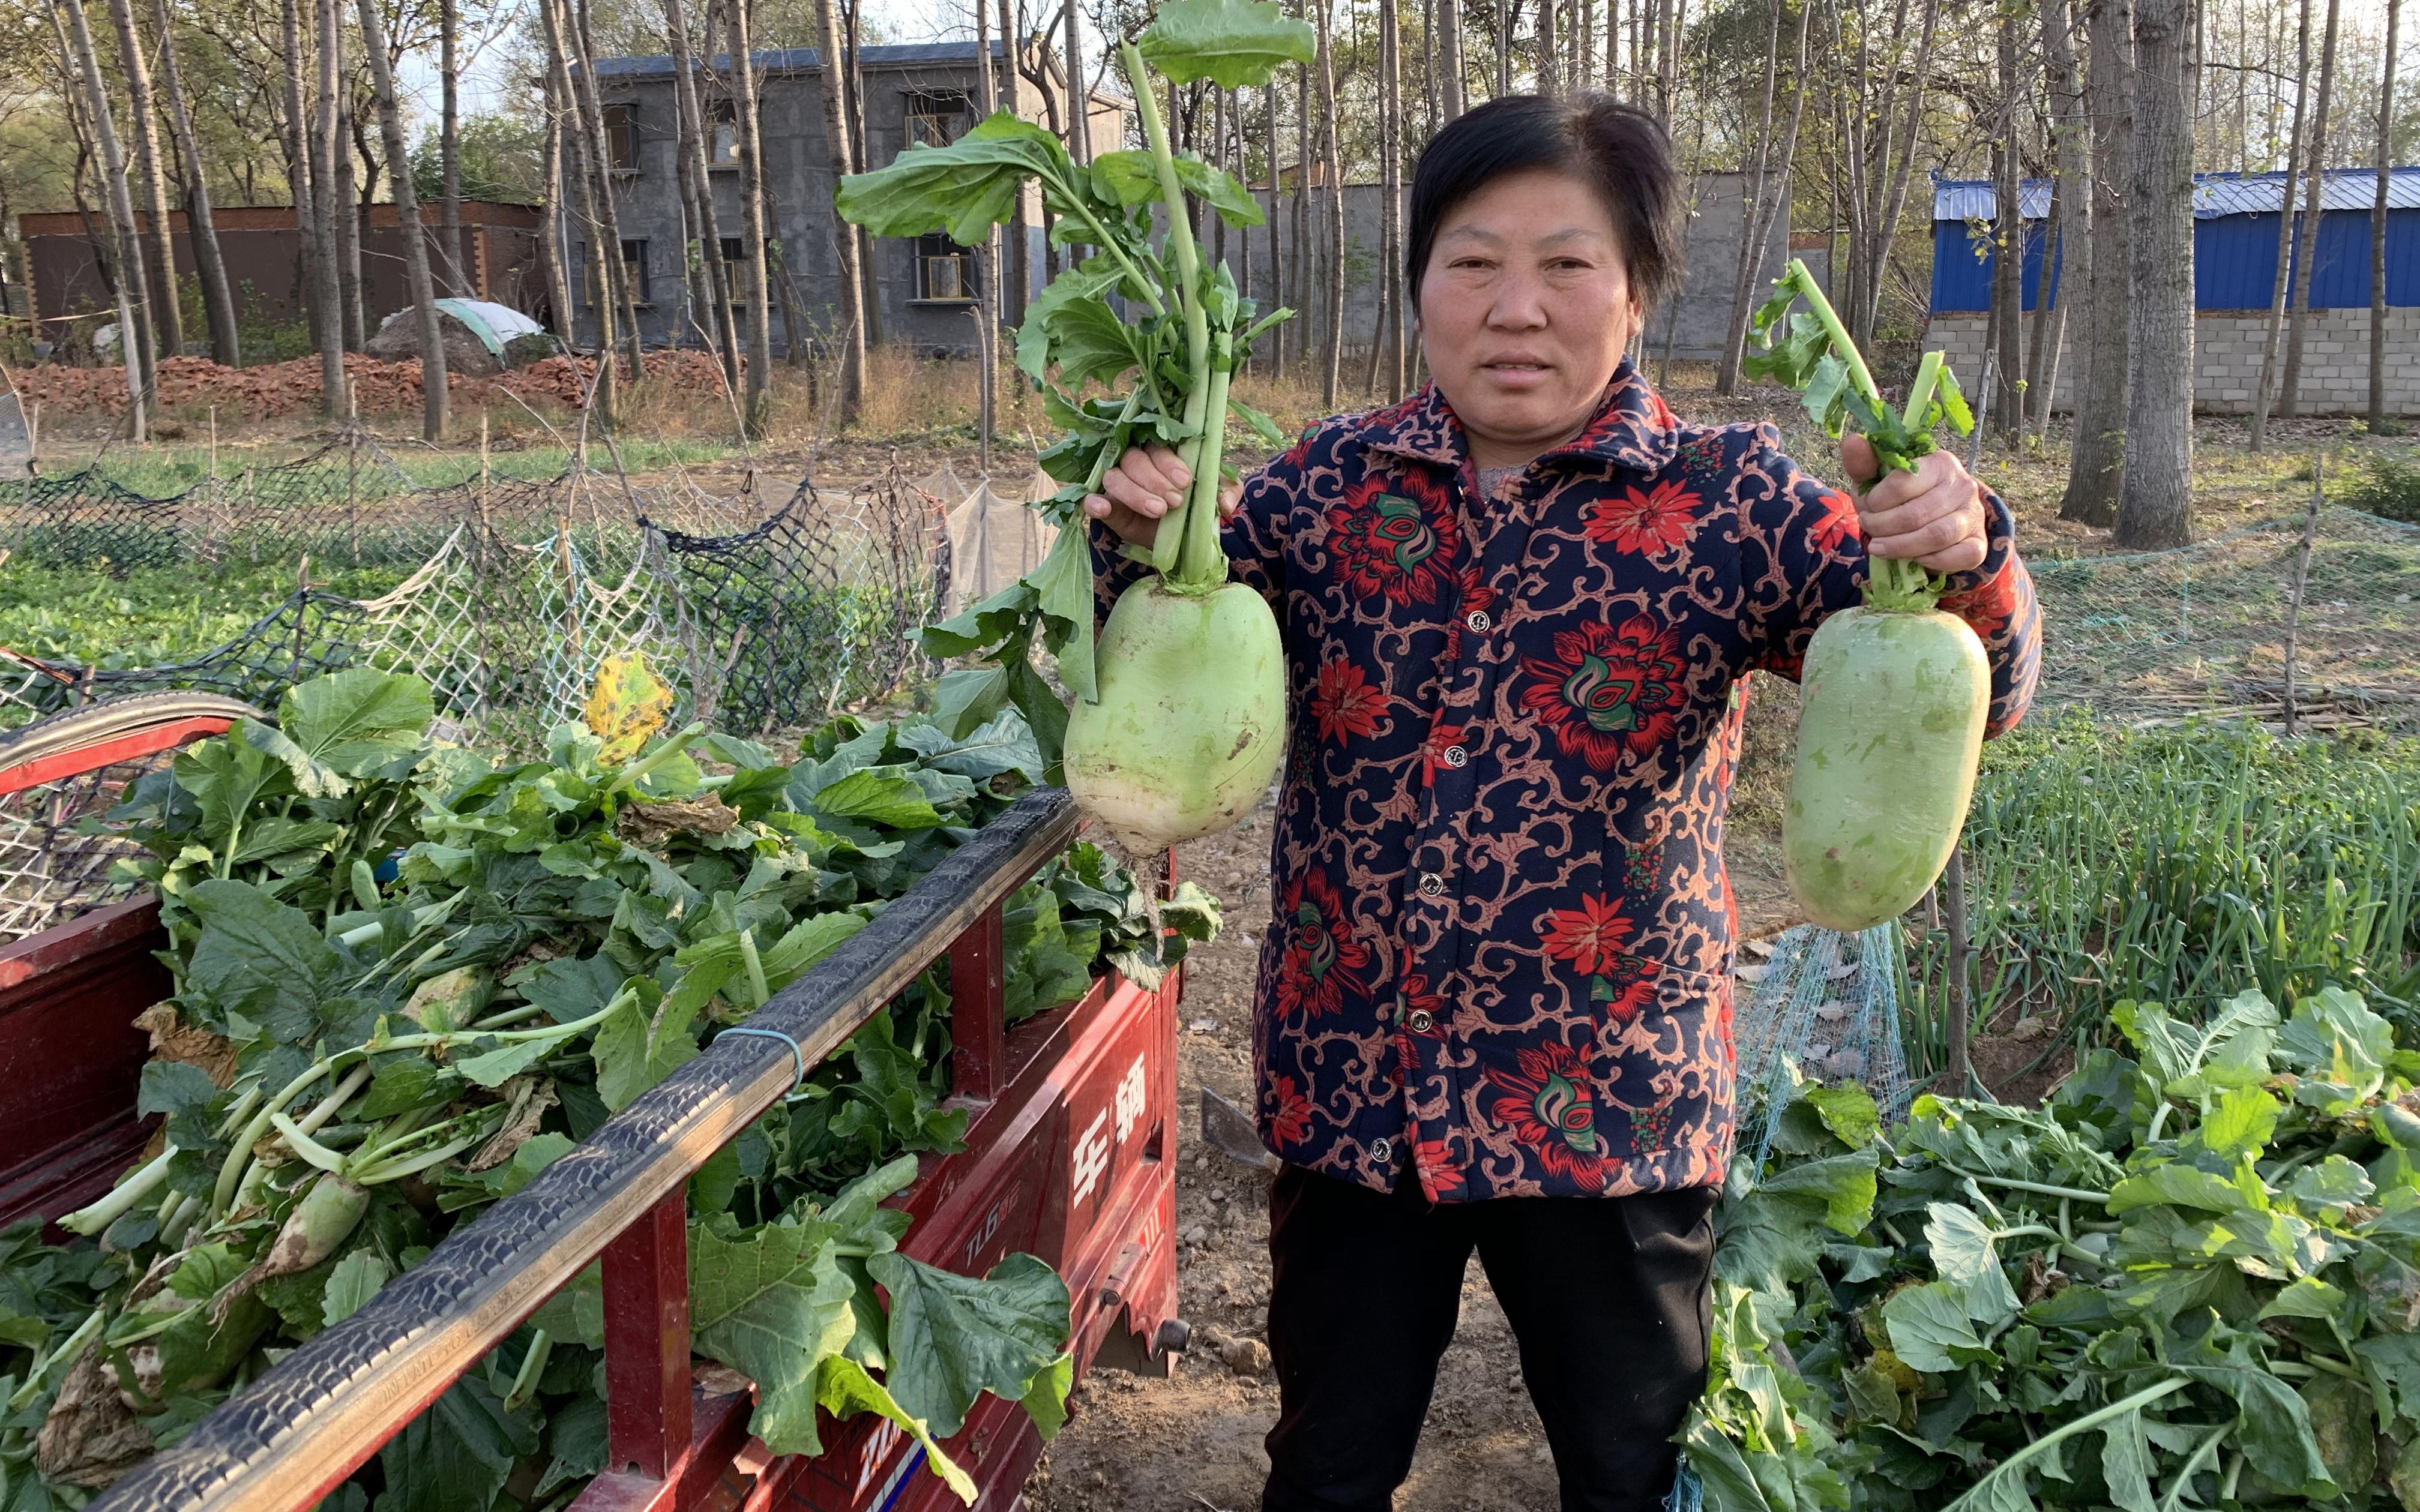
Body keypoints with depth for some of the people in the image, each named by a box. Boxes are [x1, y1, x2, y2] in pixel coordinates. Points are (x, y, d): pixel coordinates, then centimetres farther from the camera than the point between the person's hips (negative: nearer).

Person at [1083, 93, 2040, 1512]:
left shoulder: (1730, 499, -8)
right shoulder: (1332, 483, -1)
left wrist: (1962, 563, -35)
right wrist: (1142, 535, -18)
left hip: (1609, 1108, -1)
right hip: (1349, 1088, 2)